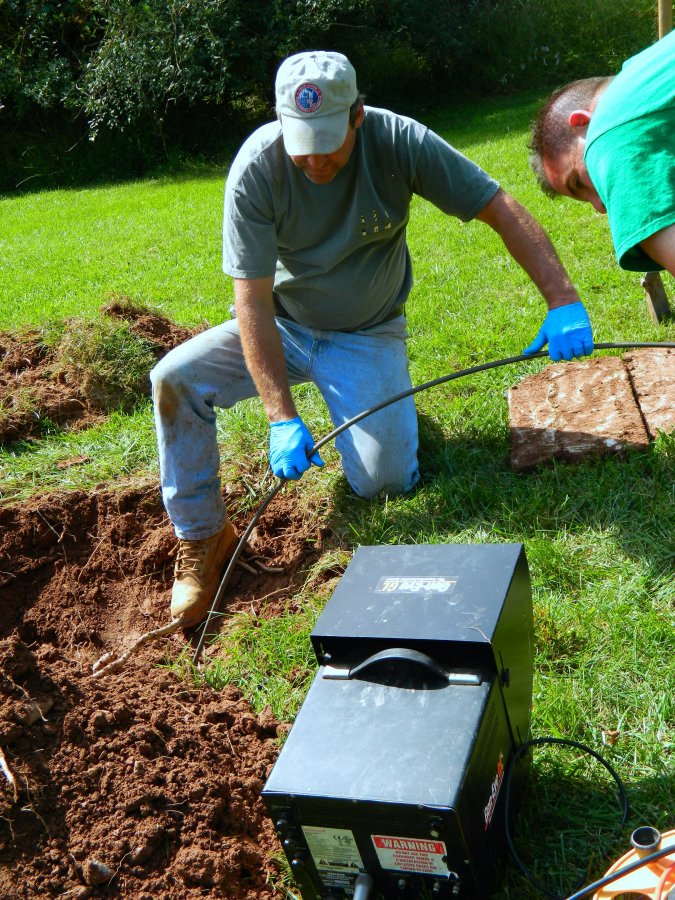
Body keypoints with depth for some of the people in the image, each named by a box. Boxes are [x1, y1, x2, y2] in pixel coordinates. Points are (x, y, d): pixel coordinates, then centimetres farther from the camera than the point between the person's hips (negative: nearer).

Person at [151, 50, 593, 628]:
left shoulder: (400, 142, -21)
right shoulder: (256, 168, -22)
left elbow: (502, 209, -18)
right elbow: (253, 299, -24)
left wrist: (563, 302, -31)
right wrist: (282, 418, -31)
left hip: (368, 336, -1)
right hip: (283, 325, 1)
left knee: (382, 482, -17)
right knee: (175, 378, -20)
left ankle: (380, 403, 19)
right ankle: (204, 537, -3)